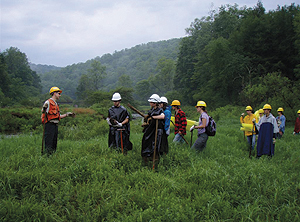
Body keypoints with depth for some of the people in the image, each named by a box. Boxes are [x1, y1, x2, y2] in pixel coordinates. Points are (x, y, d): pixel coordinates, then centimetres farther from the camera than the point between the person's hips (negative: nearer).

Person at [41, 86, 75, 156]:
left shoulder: (56, 104, 21)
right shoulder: (48, 102, -7)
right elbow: (43, 114, -15)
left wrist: (67, 114, 25)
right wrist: (44, 110, -35)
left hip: (55, 126, 9)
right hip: (49, 125, -9)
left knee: (54, 145, 11)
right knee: (48, 145, -11)